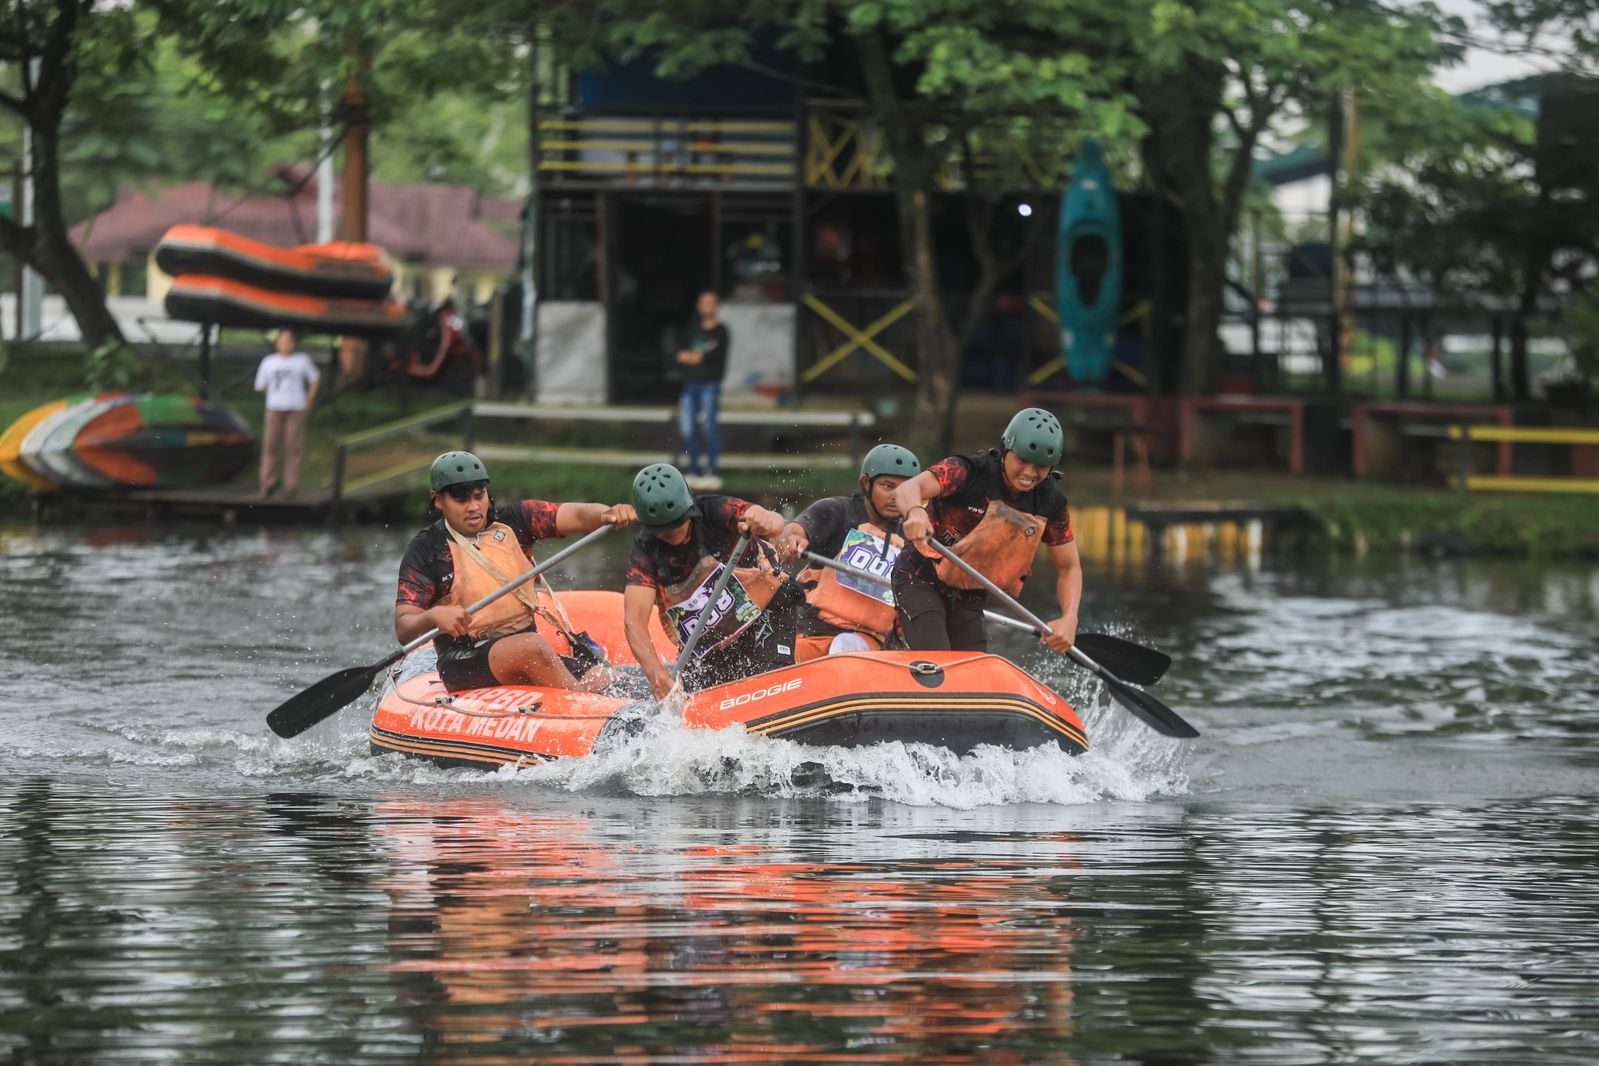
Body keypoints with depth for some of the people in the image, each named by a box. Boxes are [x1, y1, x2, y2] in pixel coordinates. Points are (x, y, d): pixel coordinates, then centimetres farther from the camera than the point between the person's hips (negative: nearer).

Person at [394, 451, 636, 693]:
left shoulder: (512, 522, 10)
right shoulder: (425, 550, 0)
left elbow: (579, 516, -1)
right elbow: (404, 630, -8)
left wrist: (607, 515, -24)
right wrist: (433, 616, -31)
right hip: (463, 662, -5)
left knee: (598, 679, -19)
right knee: (533, 647, -33)